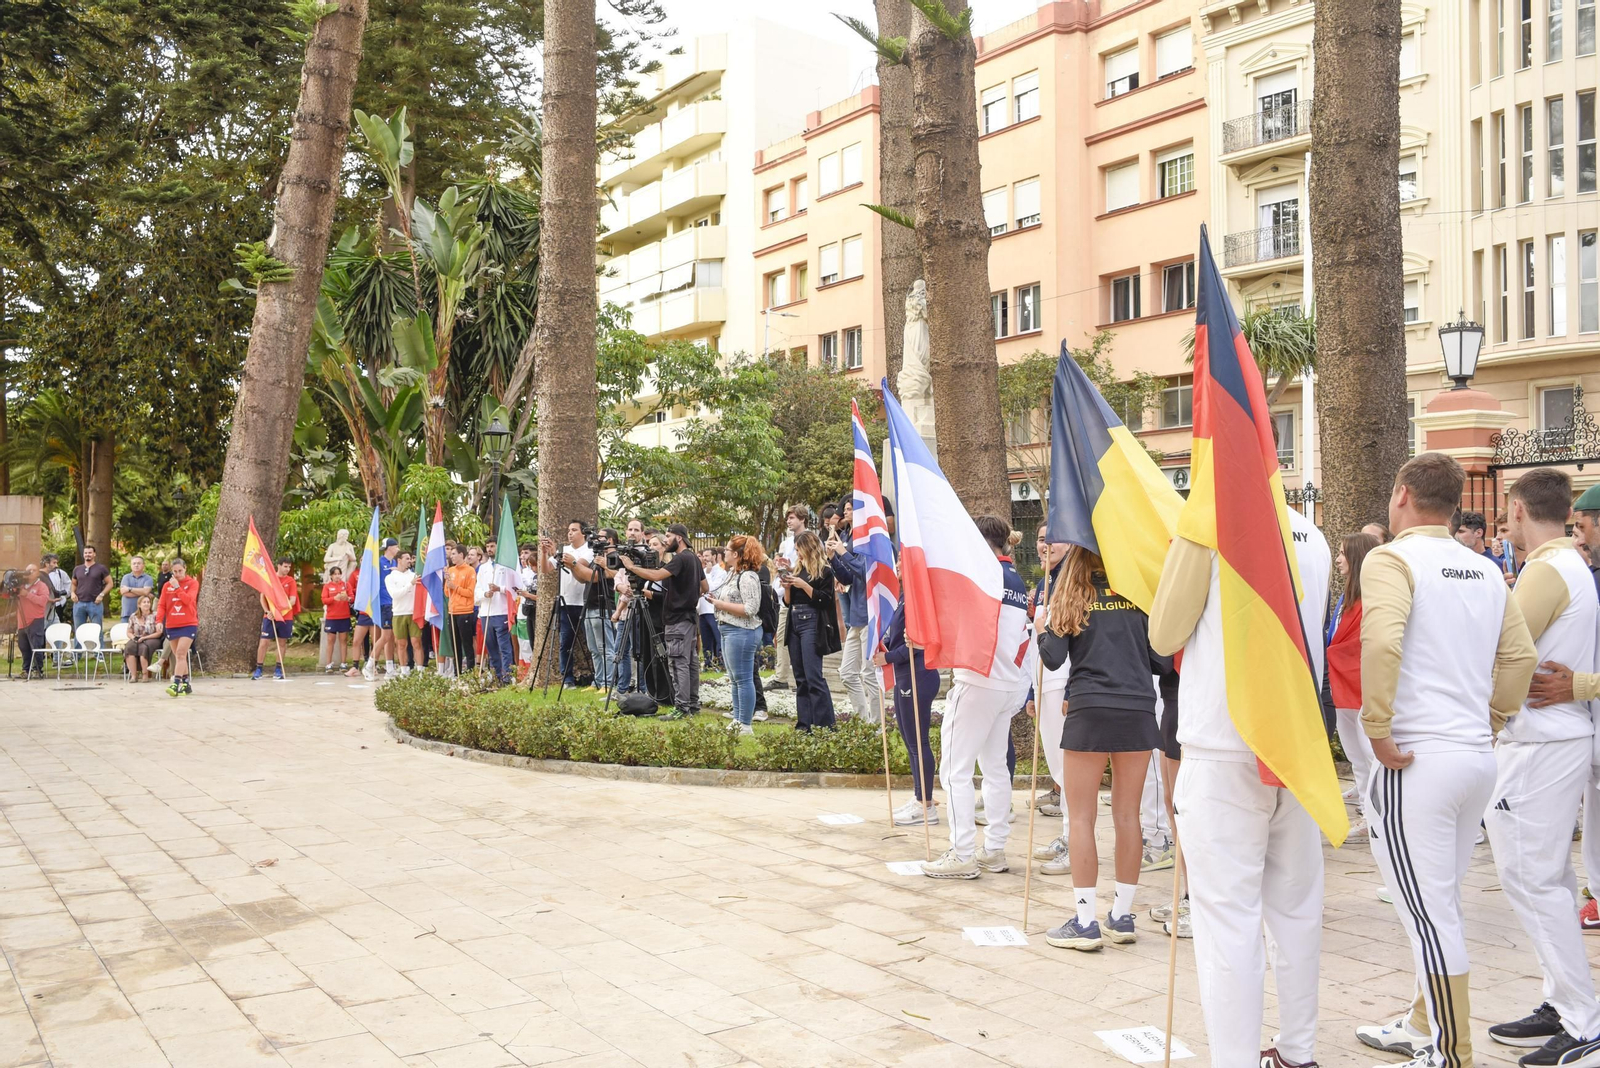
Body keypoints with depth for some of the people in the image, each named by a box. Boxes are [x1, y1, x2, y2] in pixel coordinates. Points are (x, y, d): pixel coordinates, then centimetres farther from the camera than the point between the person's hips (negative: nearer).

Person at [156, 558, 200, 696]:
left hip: (188, 624, -5)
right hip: (171, 626, 5)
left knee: (181, 653, -17)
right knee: (179, 656, 9)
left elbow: (188, 600, -16)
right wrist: (159, 620, -6)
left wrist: (177, 587, -18)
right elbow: (161, 605, 7)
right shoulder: (167, 586, 9)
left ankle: (176, 684, -22)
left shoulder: (193, 583, -1)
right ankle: (186, 684, 18)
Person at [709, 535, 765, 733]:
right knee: (735, 680, 16)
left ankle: (746, 726, -1)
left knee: (743, 679, -6)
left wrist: (721, 605, -18)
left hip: (742, 632, -11)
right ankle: (737, 721, 24)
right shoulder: (732, 574, 15)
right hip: (729, 630, 11)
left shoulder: (747, 577, -17)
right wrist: (715, 599, 4)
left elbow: (750, 609, -23)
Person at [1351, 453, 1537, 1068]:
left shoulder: (1392, 559, -10)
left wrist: (1378, 732, -18)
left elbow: (1381, 642, -26)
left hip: (1418, 759, -8)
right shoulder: (1484, 569, 13)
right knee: (1439, 903, 19)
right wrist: (1492, 722, 19)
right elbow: (1521, 655, 14)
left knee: (1429, 912, 1)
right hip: (1478, 755, 8)